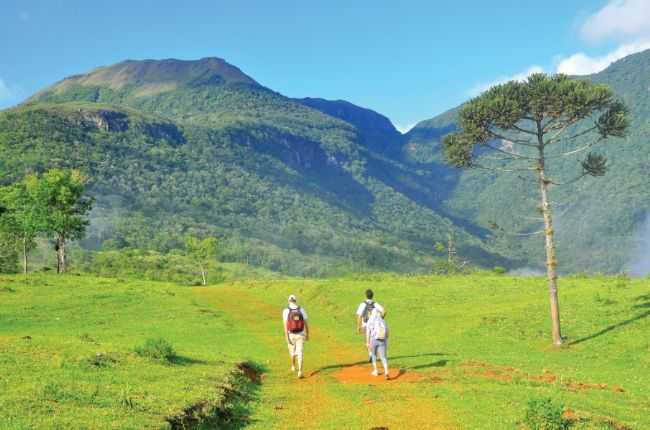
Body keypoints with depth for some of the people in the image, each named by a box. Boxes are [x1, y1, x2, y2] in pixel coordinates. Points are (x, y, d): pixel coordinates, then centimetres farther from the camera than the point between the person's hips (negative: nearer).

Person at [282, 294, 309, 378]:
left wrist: (286, 337, -15)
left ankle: (293, 367, 45)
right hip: (300, 335, 0)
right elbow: (306, 323, -1)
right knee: (299, 354, 1)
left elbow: (285, 325, -16)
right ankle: (300, 372, -13)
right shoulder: (302, 310, -5)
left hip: (291, 335, 0)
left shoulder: (286, 311, -10)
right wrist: (307, 335, 11)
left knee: (292, 351, 24)